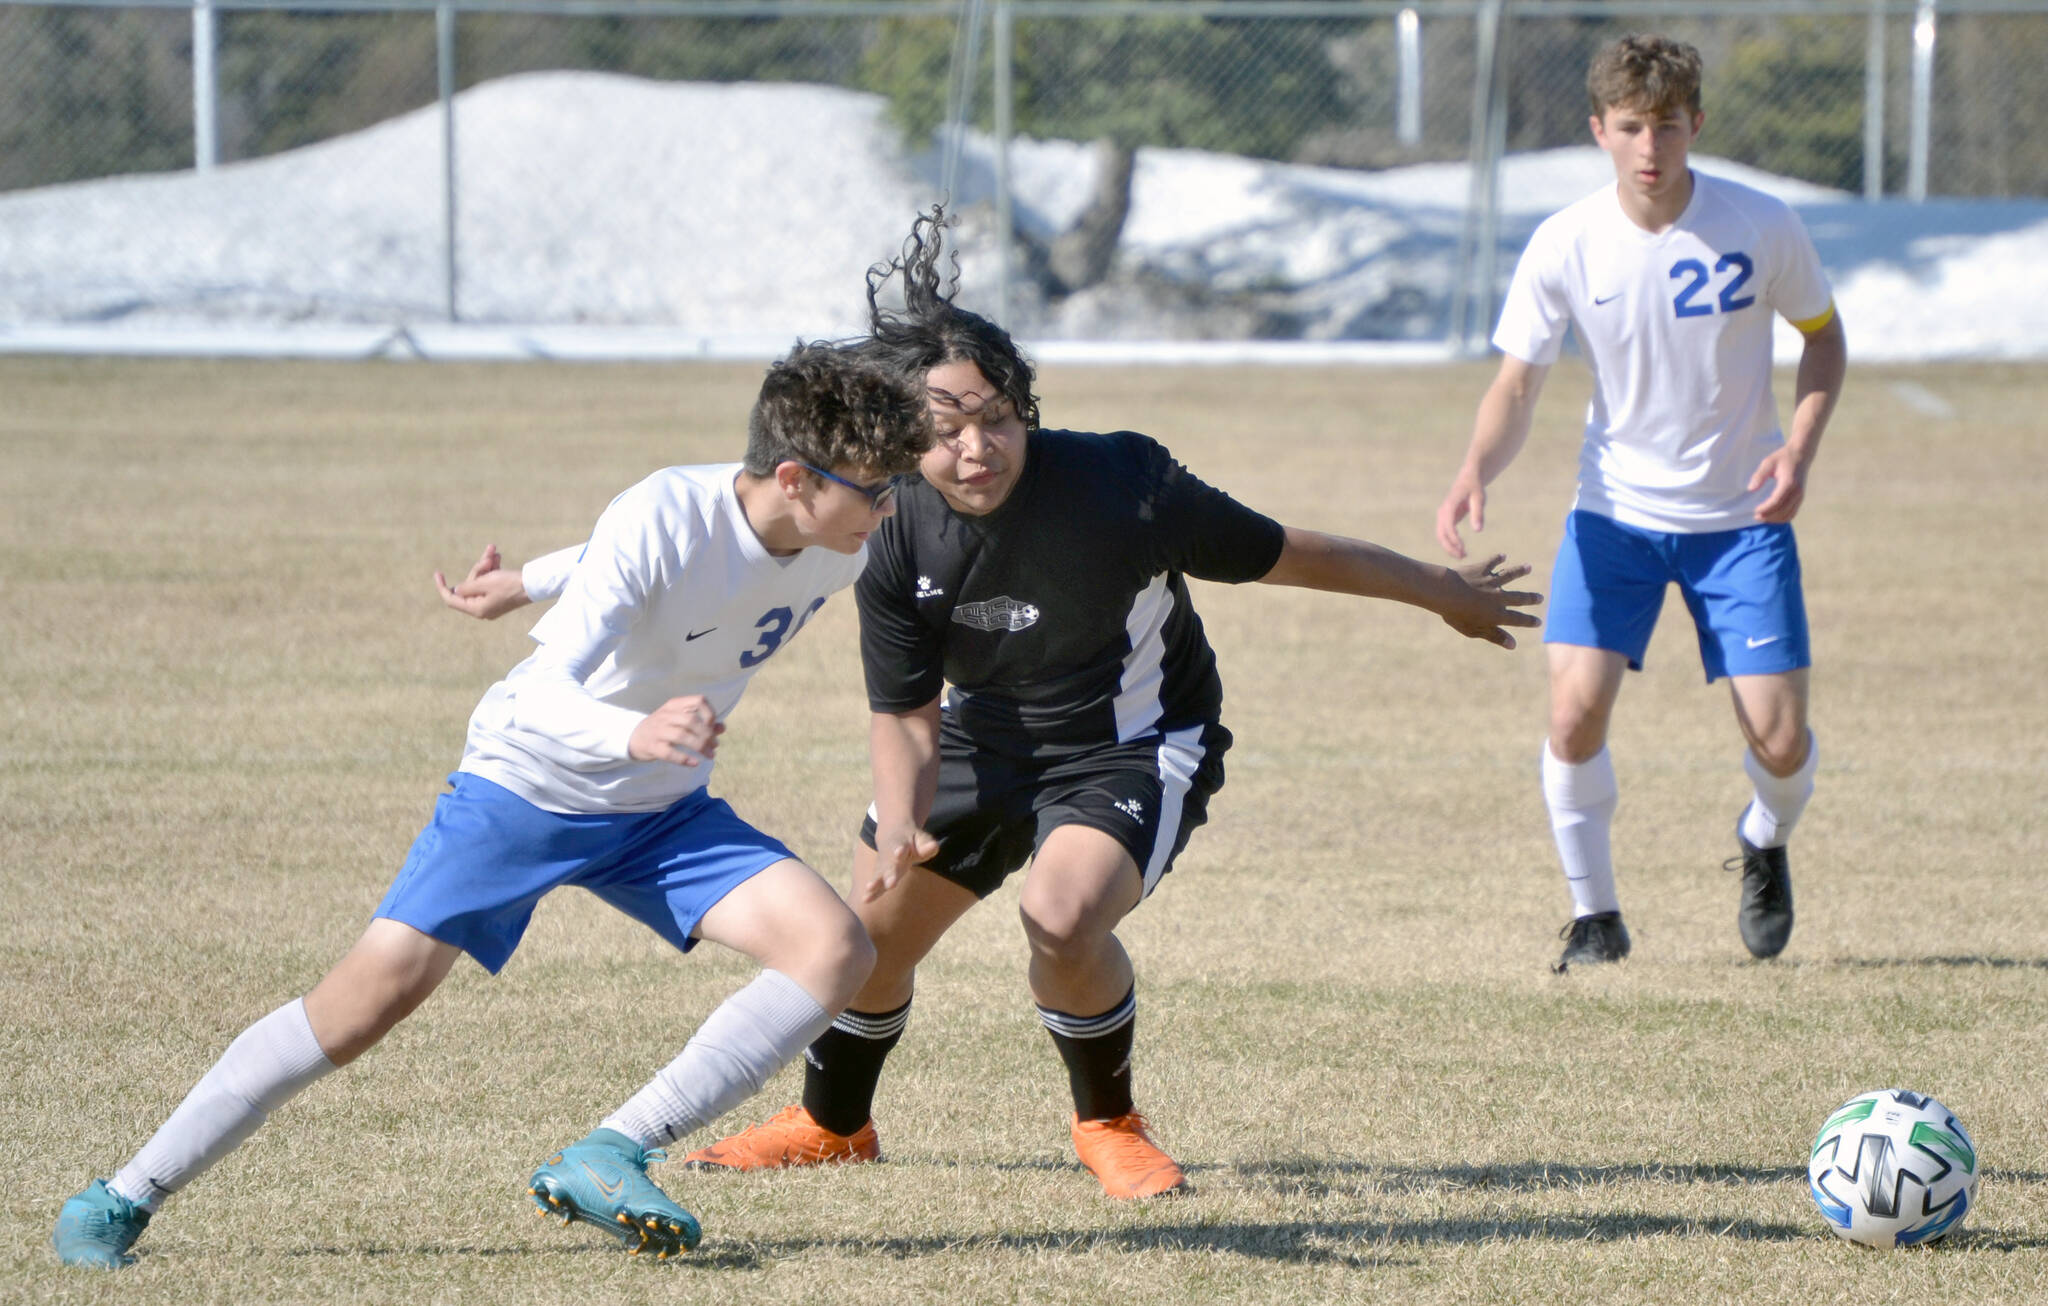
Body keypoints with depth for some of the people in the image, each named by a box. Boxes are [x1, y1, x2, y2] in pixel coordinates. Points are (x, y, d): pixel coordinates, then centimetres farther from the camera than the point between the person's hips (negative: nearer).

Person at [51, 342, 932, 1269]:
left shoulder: (838, 554, -11)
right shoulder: (661, 519, -30)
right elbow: (543, 694, -38)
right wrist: (634, 735, -60)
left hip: (661, 812, 6)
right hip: (526, 781, -6)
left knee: (836, 950, -16)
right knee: (381, 986, -18)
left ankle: (609, 1159, -20)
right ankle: (125, 1197, -6)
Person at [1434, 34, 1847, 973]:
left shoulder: (1761, 227, -13)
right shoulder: (1565, 246, -12)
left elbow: (1823, 336, 4)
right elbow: (1518, 381, -8)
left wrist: (1800, 447, -13)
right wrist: (1476, 470, -29)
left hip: (1741, 516, 0)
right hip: (1615, 513, 0)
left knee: (1781, 743, -6)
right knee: (1574, 712, -17)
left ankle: (1764, 845, 31)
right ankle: (1594, 914, 5)